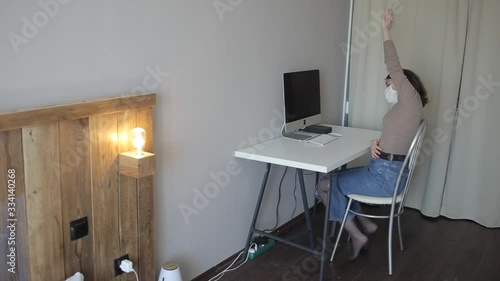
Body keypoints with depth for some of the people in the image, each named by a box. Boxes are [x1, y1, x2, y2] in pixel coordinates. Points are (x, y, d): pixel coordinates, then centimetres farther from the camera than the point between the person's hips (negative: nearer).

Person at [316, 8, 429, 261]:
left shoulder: (412, 101, -12)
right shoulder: (405, 108, 16)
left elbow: (394, 67, -20)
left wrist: (385, 29, -14)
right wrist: (376, 143, -5)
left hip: (384, 177, -10)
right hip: (387, 172, 10)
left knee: (324, 185, -3)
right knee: (337, 178, 21)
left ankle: (356, 235, 3)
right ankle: (365, 224, 17)